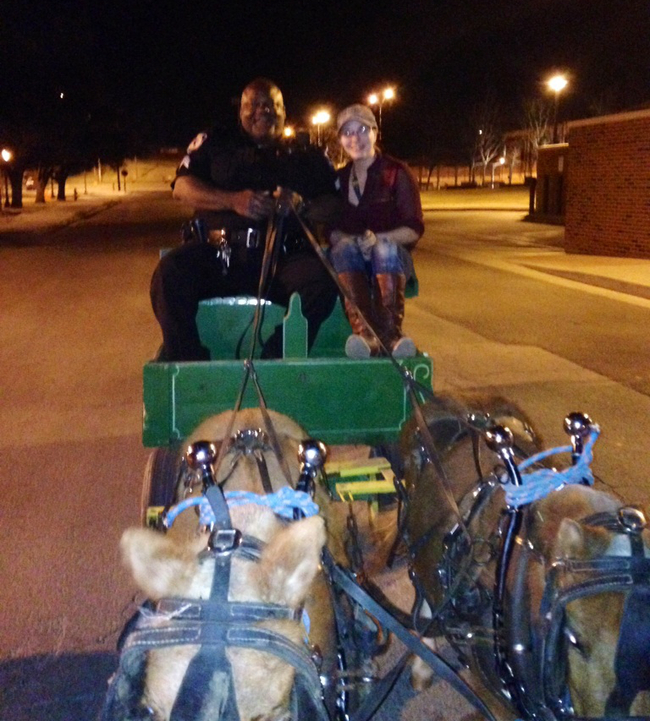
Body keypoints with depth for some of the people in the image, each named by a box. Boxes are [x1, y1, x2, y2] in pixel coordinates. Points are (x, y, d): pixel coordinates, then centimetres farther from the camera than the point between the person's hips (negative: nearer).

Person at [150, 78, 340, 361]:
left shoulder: (308, 158, 22)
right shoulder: (214, 143, 22)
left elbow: (334, 207, 12)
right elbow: (182, 187, 8)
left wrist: (301, 206, -11)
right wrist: (232, 200, -9)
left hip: (283, 258, 0)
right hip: (218, 253, 0)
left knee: (321, 281, -31)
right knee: (170, 273, -30)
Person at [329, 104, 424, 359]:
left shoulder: (396, 173, 4)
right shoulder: (339, 178, 16)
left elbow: (414, 229, -2)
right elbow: (330, 228, 11)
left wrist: (378, 239, -19)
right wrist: (342, 238, -13)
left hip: (392, 258, -2)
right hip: (351, 261, 2)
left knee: (385, 248, -37)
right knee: (344, 247, -33)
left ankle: (391, 332, -47)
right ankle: (363, 333, -51)